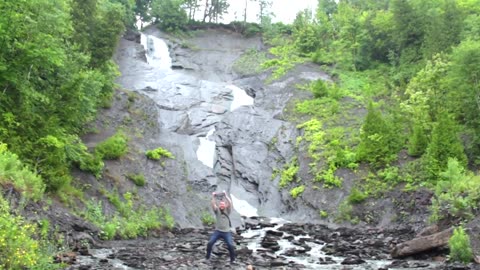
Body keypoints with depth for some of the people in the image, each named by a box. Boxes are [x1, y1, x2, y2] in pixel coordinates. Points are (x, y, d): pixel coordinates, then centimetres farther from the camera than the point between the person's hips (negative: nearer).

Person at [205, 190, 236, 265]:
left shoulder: (227, 211, 5)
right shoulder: (217, 211, 7)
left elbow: (230, 203, -11)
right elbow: (213, 205, -10)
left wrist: (225, 195, -15)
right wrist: (213, 197, -15)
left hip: (226, 232, -1)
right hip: (217, 231, 1)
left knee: (230, 245, -15)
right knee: (210, 243, -13)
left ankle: (232, 260, 3)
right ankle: (207, 258, 5)